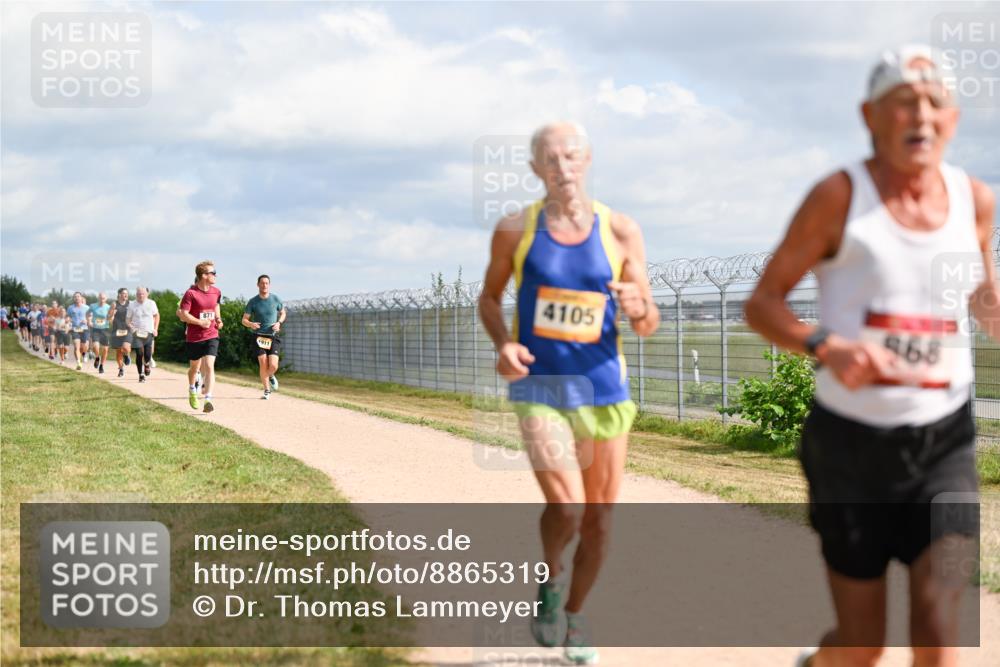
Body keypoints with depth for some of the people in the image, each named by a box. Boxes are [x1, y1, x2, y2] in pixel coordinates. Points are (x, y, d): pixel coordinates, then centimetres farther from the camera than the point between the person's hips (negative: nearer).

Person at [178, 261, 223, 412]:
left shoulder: (216, 292, 3)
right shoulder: (191, 293, -14)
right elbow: (182, 314, -16)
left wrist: (218, 319, 8)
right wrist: (200, 322, -20)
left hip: (211, 336, 2)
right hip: (194, 337, -2)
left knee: (209, 366, -15)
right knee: (194, 367, 17)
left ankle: (208, 399, -22)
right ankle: (192, 391, 46)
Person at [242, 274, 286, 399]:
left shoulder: (275, 299, 2)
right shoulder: (253, 302, -1)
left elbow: (283, 313, 18)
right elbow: (244, 320, 3)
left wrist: (279, 323, -3)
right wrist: (250, 324, -20)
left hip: (273, 337, 1)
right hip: (259, 336, -1)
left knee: (273, 366, -12)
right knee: (263, 364, -11)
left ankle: (270, 376, 25)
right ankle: (267, 391, 7)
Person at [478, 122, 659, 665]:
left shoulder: (620, 232, -3)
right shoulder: (515, 231, -4)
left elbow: (649, 324, 1)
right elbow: (489, 297, 11)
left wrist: (639, 309, -23)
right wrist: (503, 344, -9)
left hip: (604, 389, 2)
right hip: (539, 390, -2)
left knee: (598, 523, 10)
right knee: (566, 509, -18)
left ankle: (573, 617, 34)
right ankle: (551, 577, 15)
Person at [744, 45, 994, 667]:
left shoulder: (975, 201, 3)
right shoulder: (841, 196, -9)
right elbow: (762, 302, -7)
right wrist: (826, 346, -26)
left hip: (944, 441, 3)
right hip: (852, 440, -2)